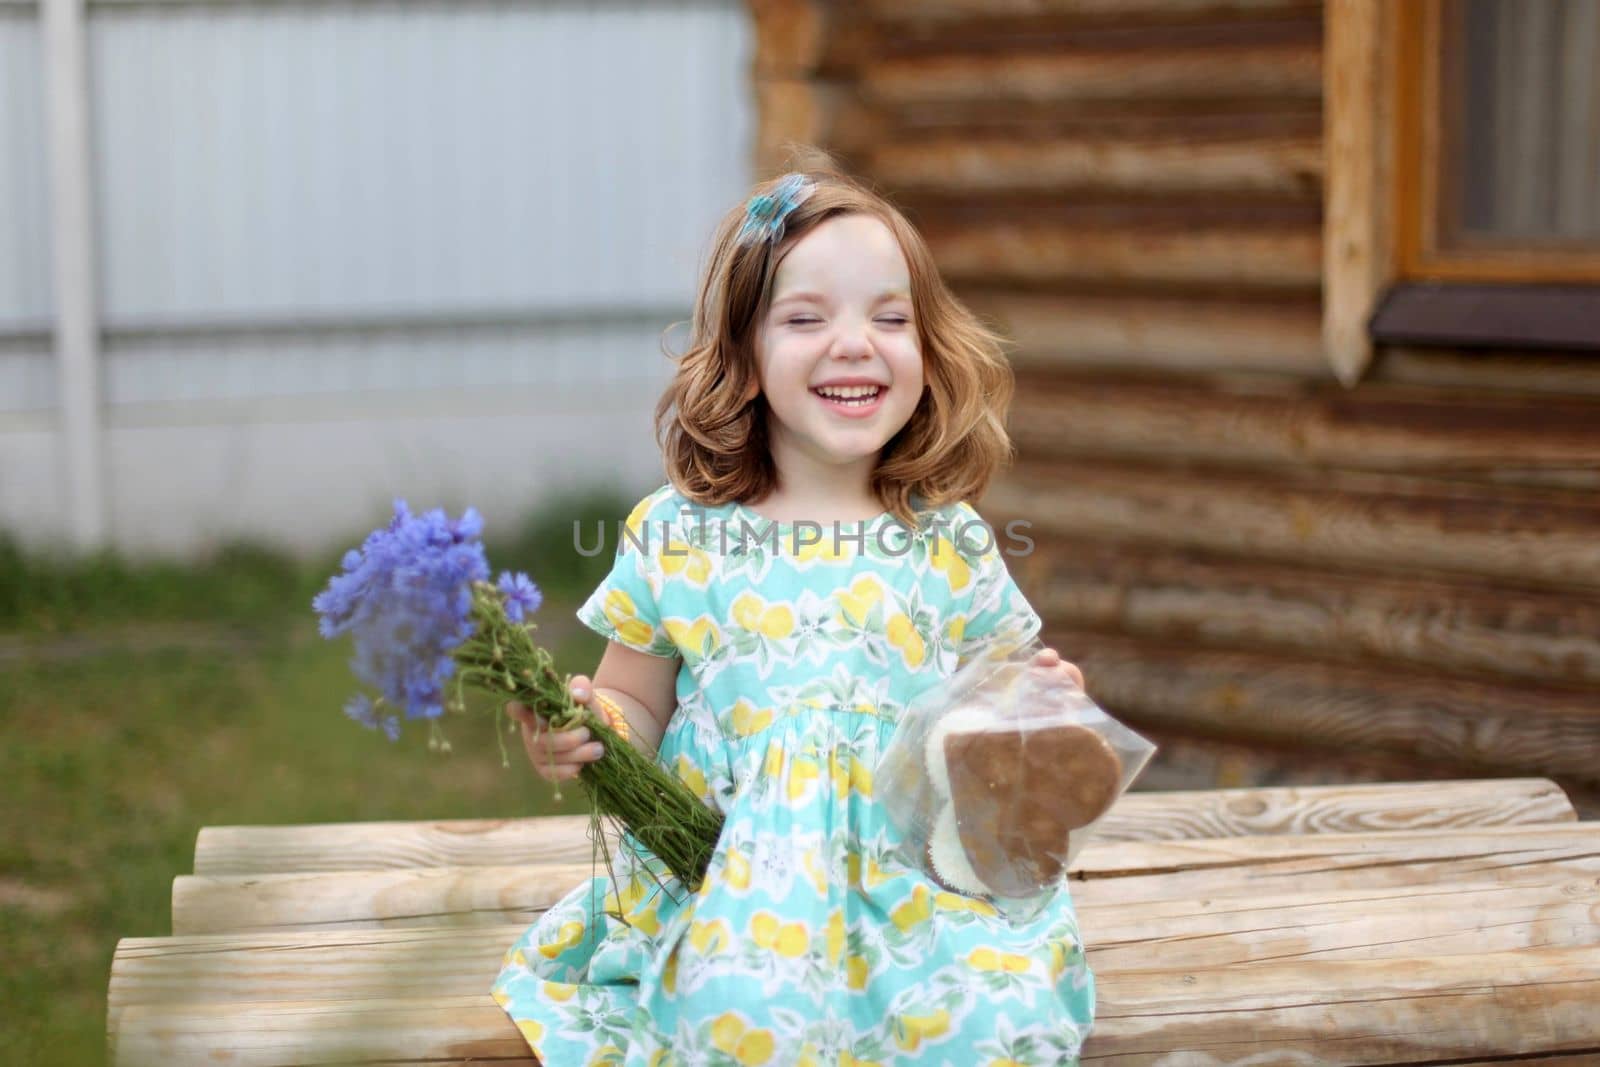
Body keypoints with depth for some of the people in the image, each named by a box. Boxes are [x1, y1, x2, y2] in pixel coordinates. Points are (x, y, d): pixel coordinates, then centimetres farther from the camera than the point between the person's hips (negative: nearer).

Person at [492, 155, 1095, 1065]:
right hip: (729, 881, -1)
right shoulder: (676, 537, 4)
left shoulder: (952, 546, 6)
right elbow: (637, 708, 12)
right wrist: (575, 730, -9)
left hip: (925, 878, 1)